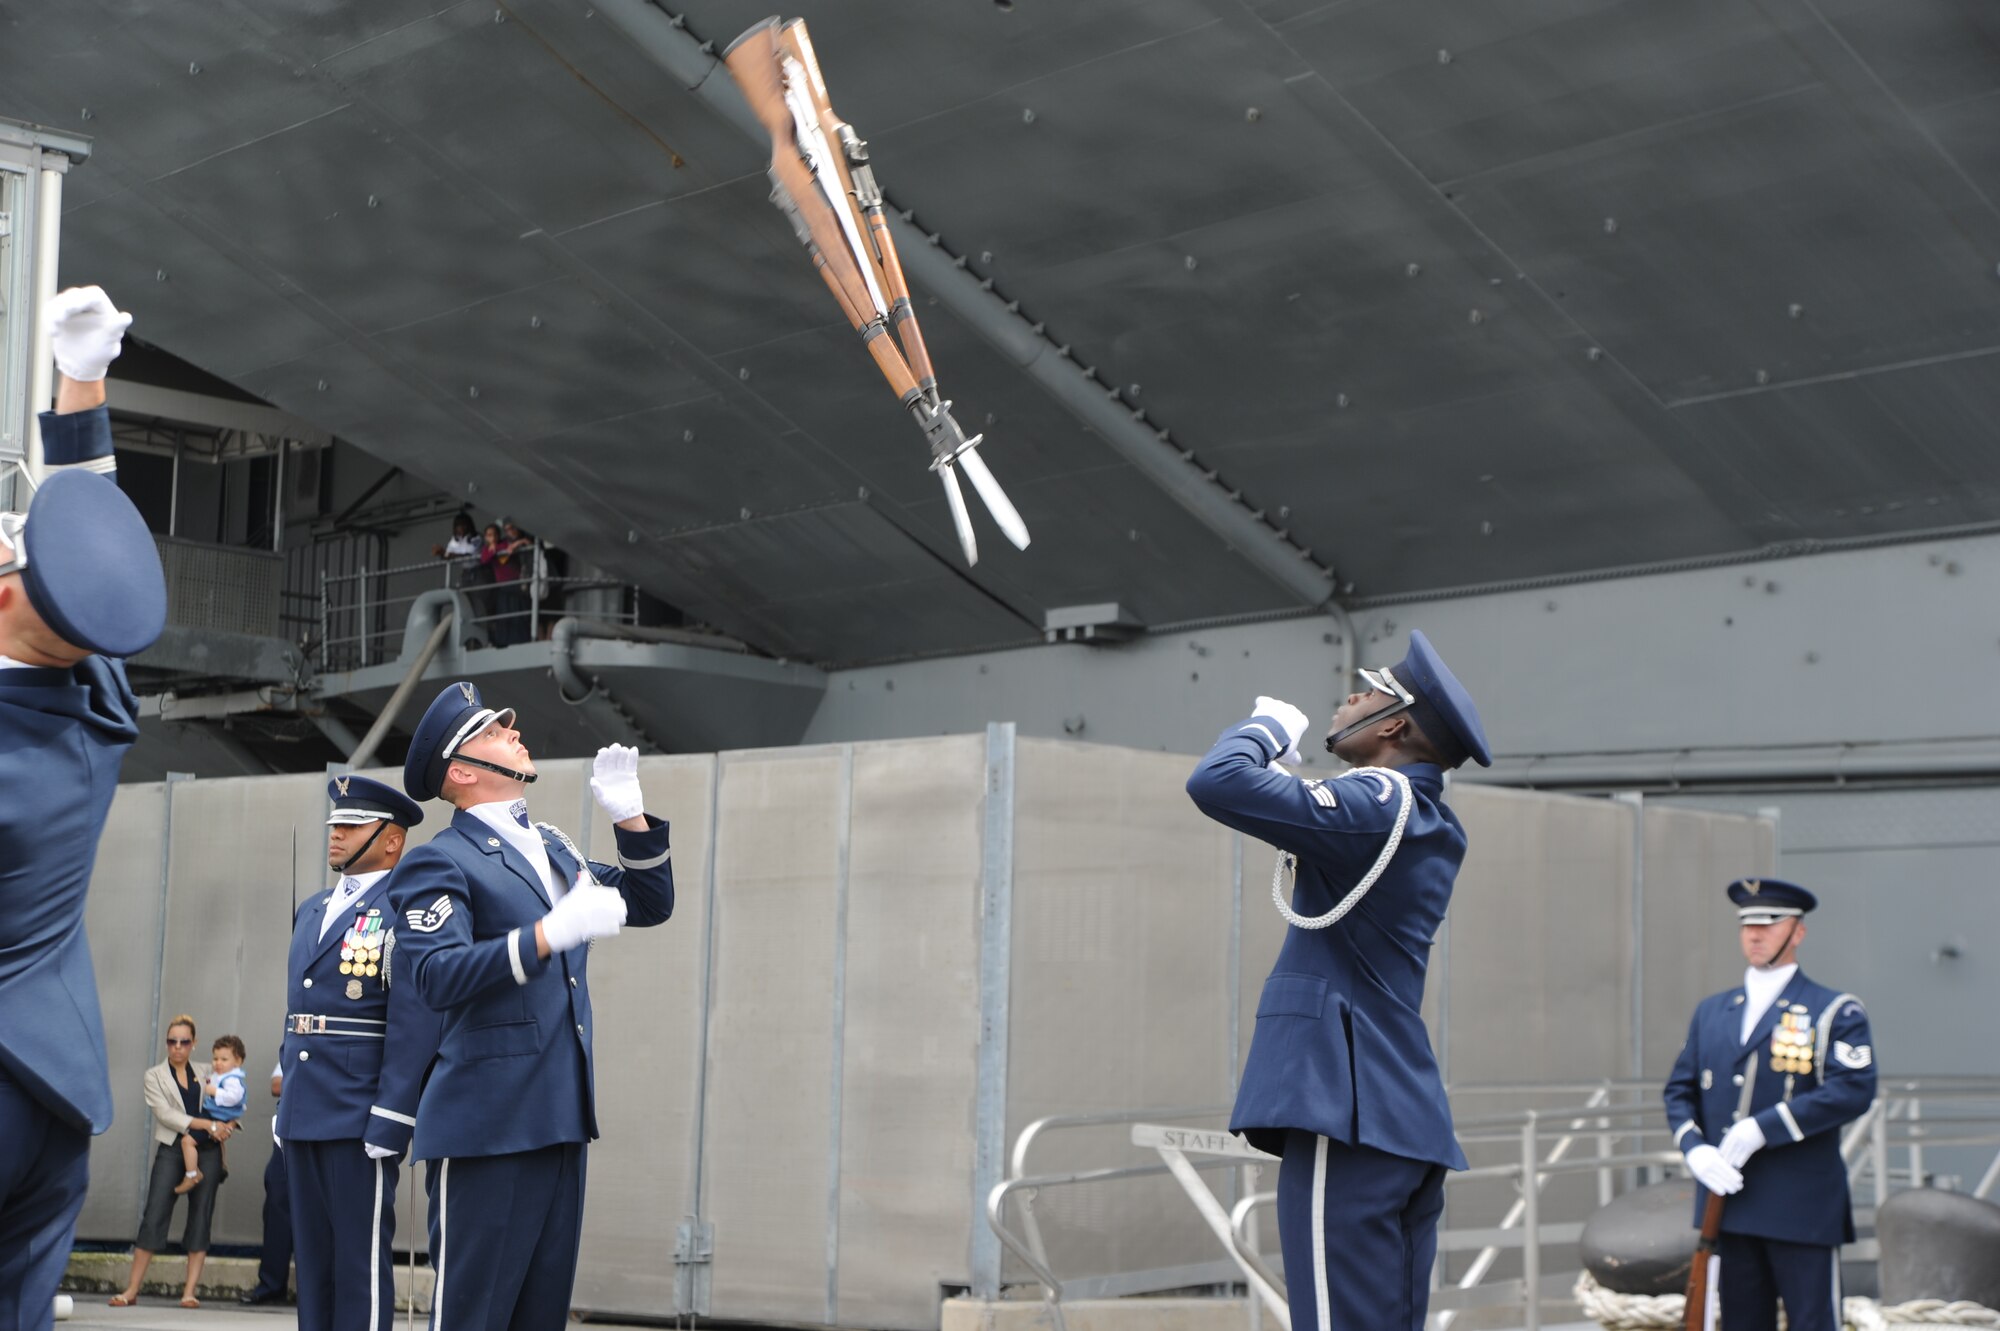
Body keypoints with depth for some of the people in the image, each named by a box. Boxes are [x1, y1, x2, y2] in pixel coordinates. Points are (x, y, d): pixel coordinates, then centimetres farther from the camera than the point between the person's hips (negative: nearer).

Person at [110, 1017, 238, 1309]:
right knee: (154, 1217, -7)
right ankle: (132, 1290, -4)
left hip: (207, 1151, 3)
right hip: (171, 1150, -2)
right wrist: (207, 1124, -17)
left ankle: (190, 1292, 0)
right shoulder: (155, 1075, 6)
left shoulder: (205, 1072, 14)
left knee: (201, 1219, -1)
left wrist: (228, 1124, -1)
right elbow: (165, 1113, -7)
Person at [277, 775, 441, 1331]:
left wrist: (388, 1122, -20)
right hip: (304, 1115, 8)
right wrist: (285, 1107, 17)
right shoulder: (312, 910, 18)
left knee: (361, 1260, -4)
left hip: (361, 1118, -8)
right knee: (313, 1259, 11)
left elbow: (415, 1024, -15)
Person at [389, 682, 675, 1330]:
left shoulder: (551, 847, 19)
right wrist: (552, 931, -28)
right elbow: (437, 975, -20)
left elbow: (650, 903, 22)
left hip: (560, 1120, 8)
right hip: (487, 1124, -8)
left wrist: (630, 816, 7)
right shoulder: (439, 862, -6)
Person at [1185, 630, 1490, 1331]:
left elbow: (1217, 783, -20)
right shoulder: (1431, 828, 17)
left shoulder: (1378, 802, -11)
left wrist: (1268, 725, -1)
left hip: (1348, 1116, -10)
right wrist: (1285, 754, 23)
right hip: (1406, 1122, 10)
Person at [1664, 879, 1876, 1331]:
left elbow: (1853, 1090, -14)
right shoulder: (1709, 1011, 17)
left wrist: (1764, 1128, -19)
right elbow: (1679, 1090, 14)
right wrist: (1694, 1148, -7)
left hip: (1803, 1209, -5)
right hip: (1727, 1204, 5)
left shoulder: (1835, 1012, -1)